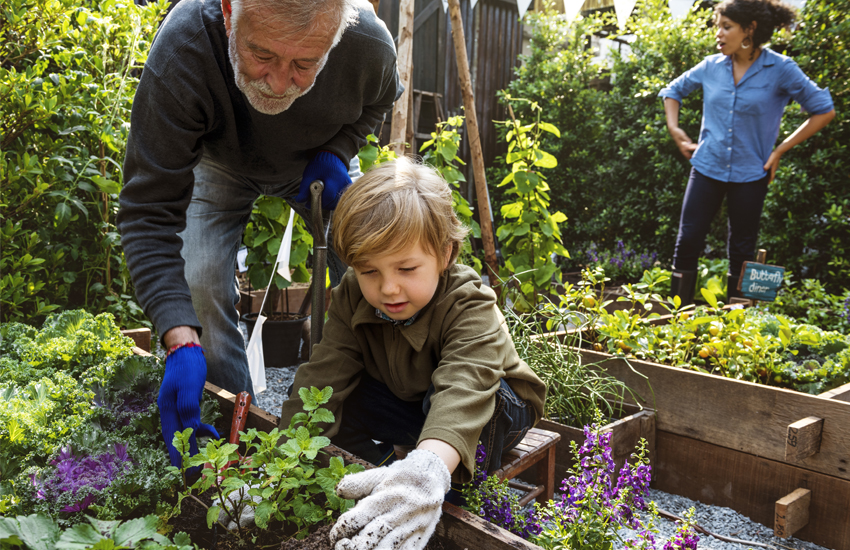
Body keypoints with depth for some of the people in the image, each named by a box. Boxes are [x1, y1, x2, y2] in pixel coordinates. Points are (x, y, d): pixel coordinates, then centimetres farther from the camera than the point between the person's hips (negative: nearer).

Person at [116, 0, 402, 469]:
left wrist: (337, 152, -25)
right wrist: (181, 342, -49)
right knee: (198, 286, -19)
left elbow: (379, 100, -5)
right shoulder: (181, 48, -41)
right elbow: (148, 210, -39)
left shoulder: (369, 44, -35)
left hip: (313, 166, 2)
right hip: (219, 162, -1)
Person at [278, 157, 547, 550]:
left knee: (446, 400, -38)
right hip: (409, 405, 4)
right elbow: (322, 378, -25)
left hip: (493, 410, -3)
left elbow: (462, 389, -53)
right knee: (340, 396, -20)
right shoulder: (352, 299, -18)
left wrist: (428, 468, -73)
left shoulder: (470, 309, -35)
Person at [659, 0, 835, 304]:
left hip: (750, 174, -2)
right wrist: (675, 131, 5)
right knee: (687, 242, -3)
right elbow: (672, 91, 17)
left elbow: (824, 111, -2)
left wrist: (780, 150, -5)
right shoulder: (712, 66, 0)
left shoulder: (781, 69, -9)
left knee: (741, 252, 8)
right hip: (707, 168, 2)